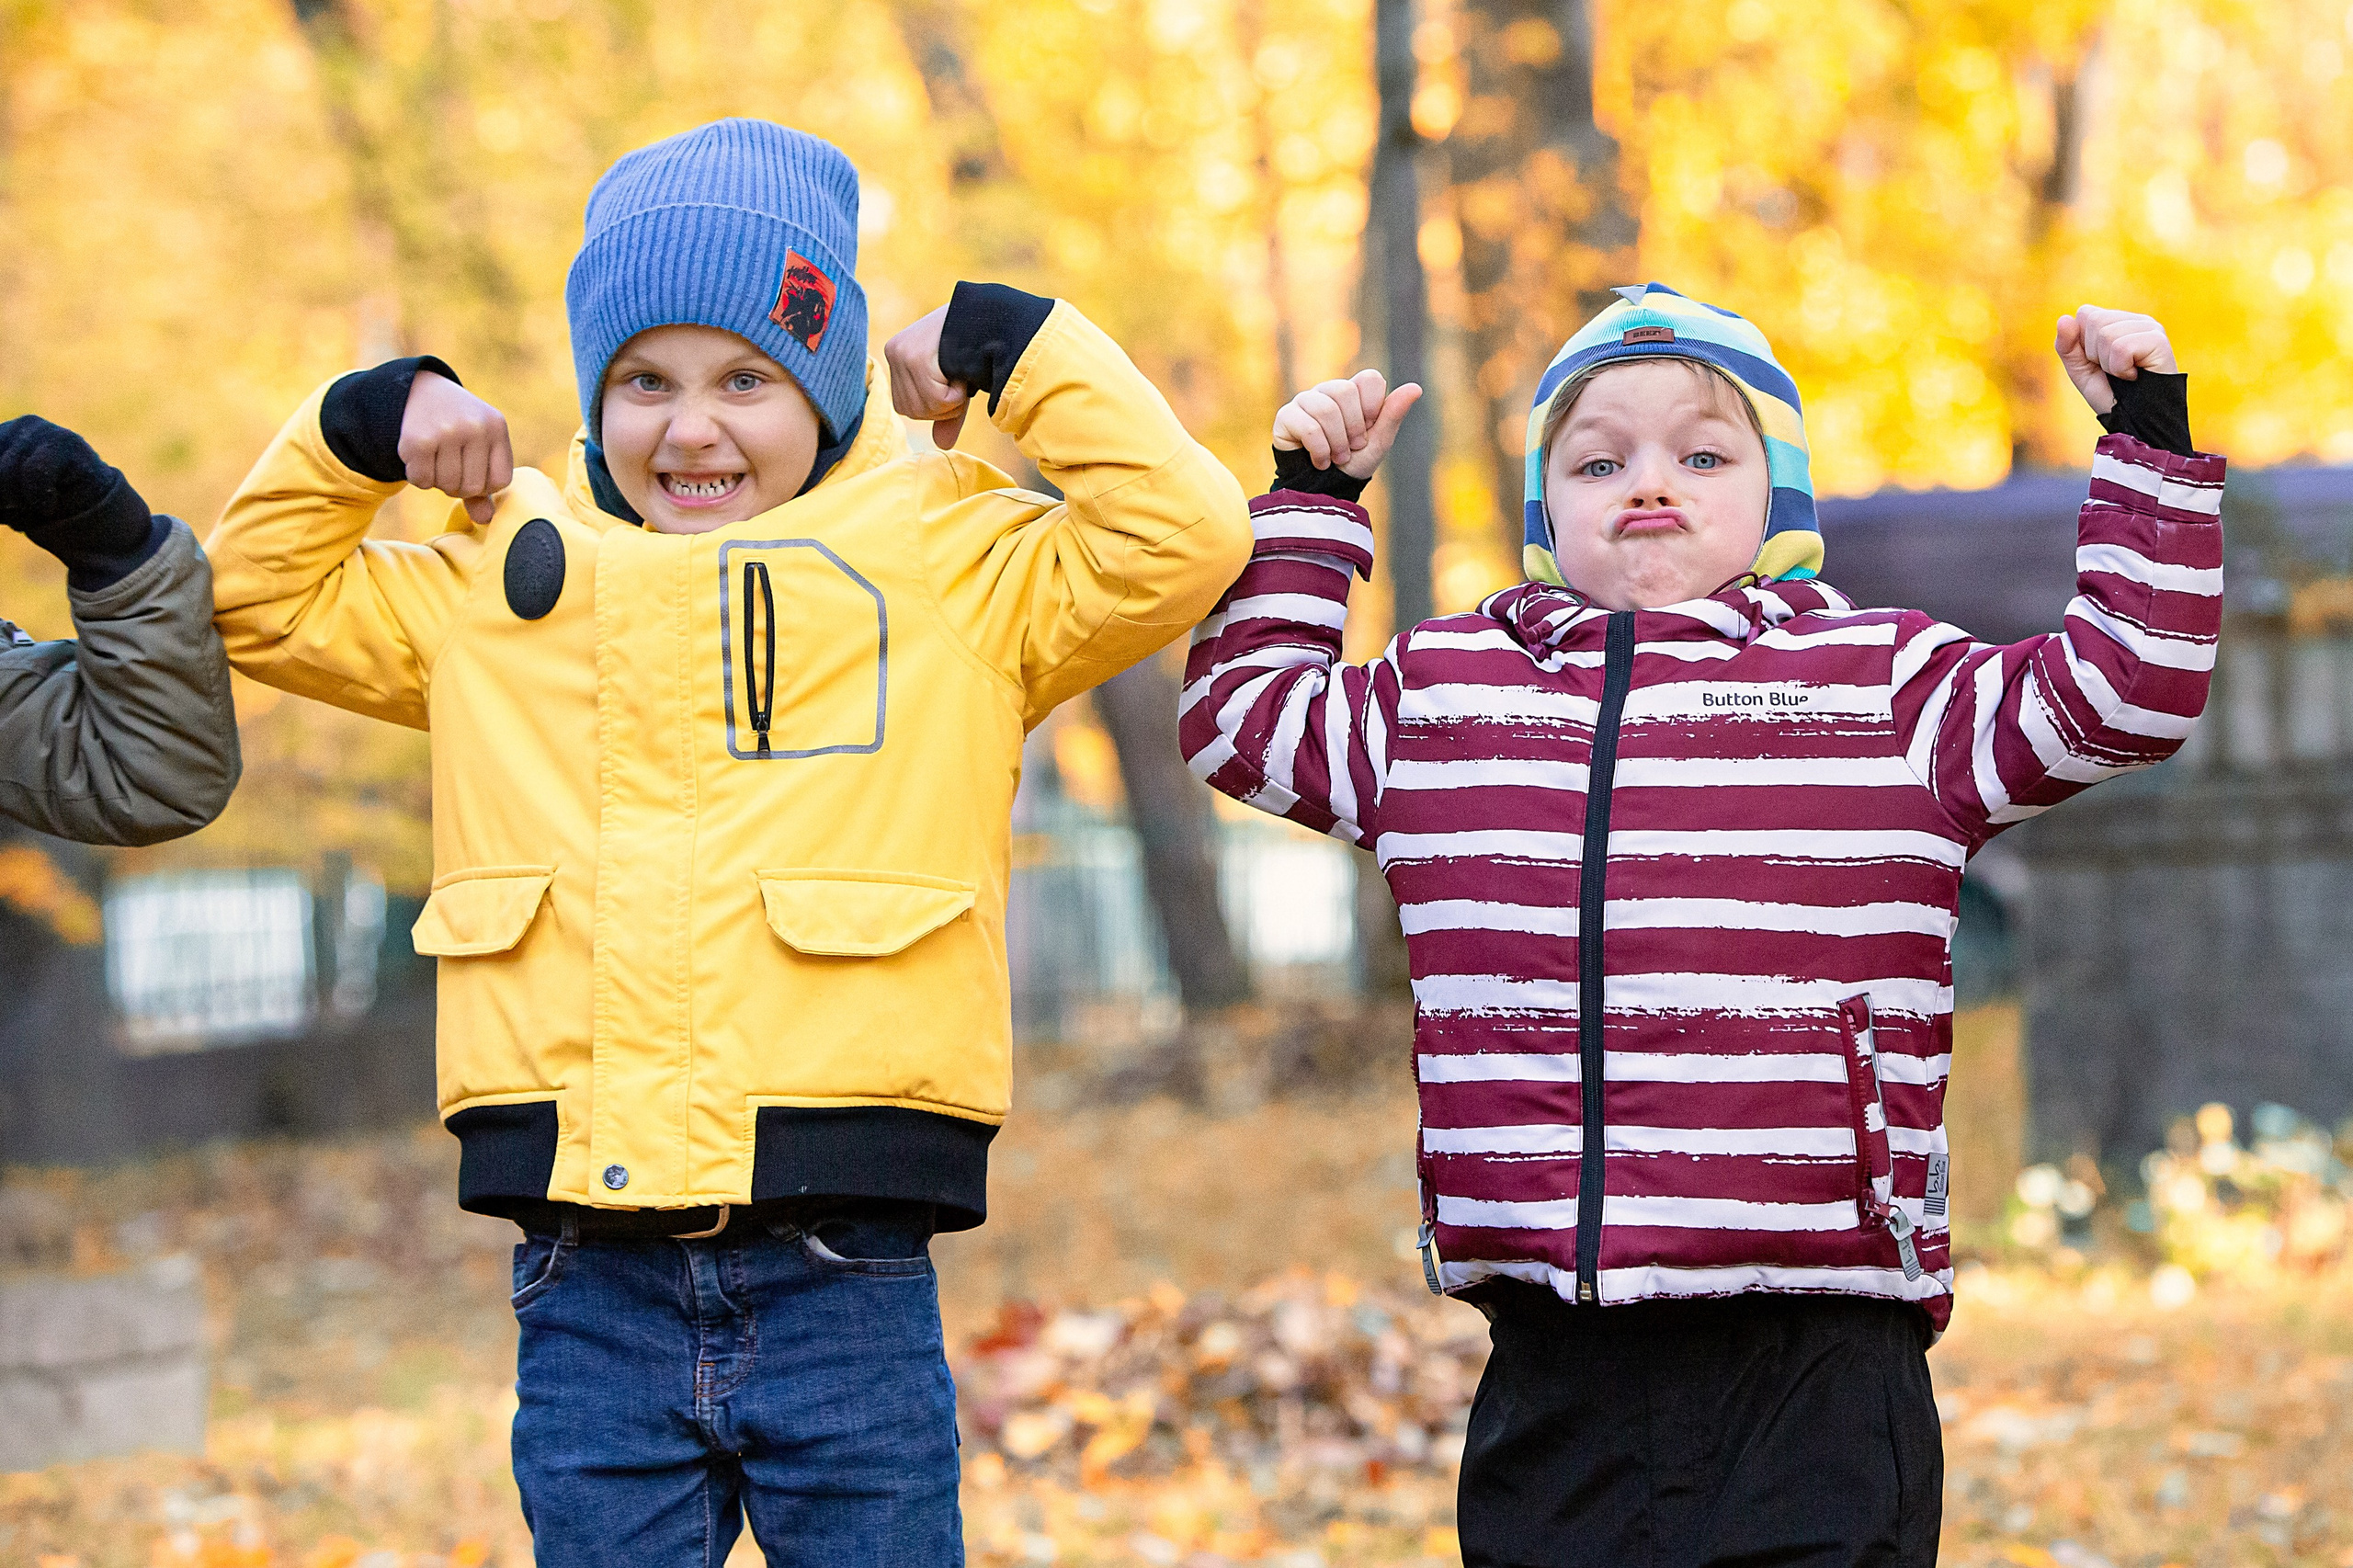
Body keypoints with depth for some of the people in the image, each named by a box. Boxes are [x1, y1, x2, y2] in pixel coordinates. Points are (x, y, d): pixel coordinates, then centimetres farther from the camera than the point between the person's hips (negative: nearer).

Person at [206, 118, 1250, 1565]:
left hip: (844, 1285, -2)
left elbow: (1180, 541, -4)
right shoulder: (506, 583, 15)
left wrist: (1010, 344, -1)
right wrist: (367, 426, 10)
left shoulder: (950, 567, 6)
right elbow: (258, 601, 23)